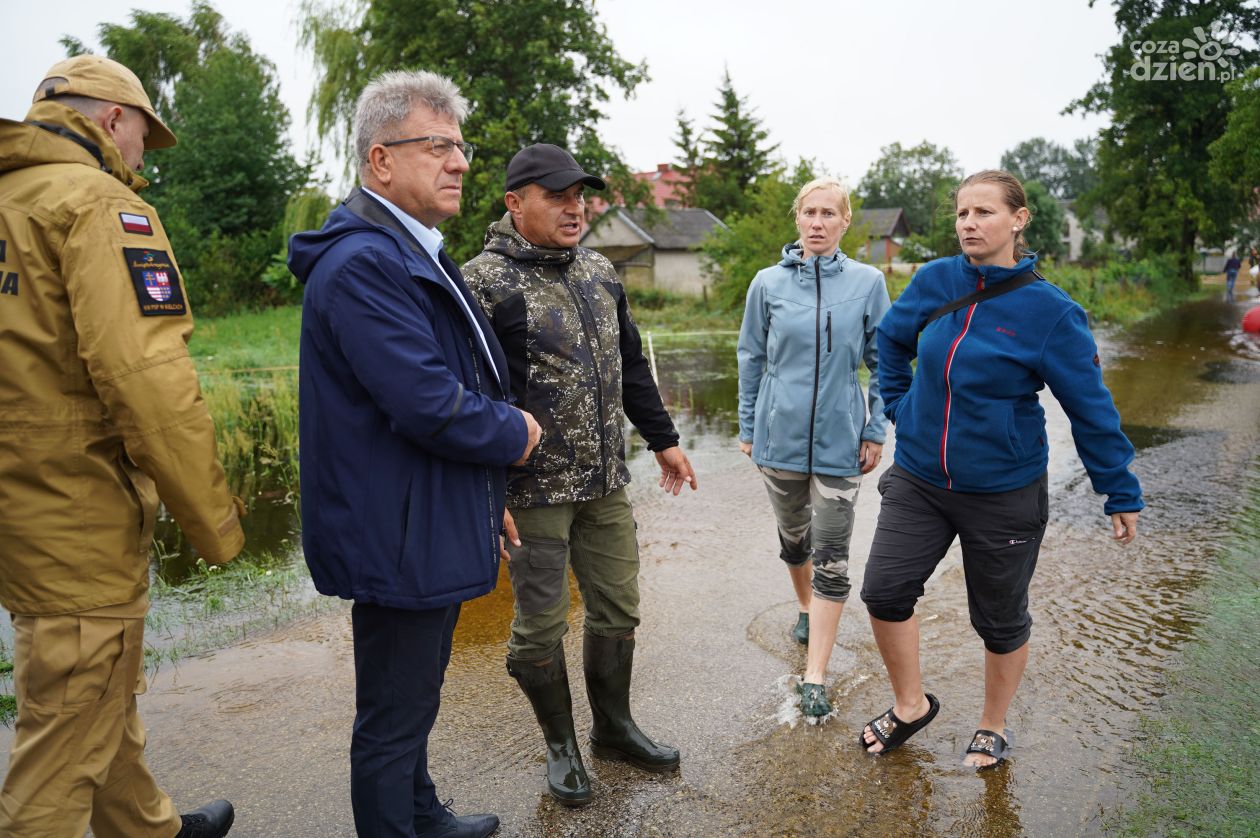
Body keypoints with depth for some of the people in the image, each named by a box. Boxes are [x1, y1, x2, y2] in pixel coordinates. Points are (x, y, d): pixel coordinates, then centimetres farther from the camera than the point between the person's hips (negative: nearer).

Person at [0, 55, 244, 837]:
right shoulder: (98, 202, -14)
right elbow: (147, 380, -25)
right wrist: (216, 521, -16)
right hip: (80, 522, -9)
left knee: (105, 699, 25)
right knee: (67, 745, 5)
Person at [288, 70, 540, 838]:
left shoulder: (417, 251, 13)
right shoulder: (363, 264, -22)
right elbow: (430, 405, -29)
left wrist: (489, 499, 9)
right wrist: (513, 434, -10)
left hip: (437, 529, 11)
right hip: (398, 539, -11)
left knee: (416, 698, 27)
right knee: (394, 717, 7)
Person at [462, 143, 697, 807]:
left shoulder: (600, 272, 10)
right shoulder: (485, 281, -12)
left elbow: (631, 365, 19)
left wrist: (663, 438, 20)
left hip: (606, 483, 6)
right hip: (533, 488, -6)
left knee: (617, 610, 15)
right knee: (540, 626, 6)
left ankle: (614, 729, 36)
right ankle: (560, 745, 29)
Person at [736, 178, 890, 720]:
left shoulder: (868, 283, -2)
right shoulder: (769, 283, 0)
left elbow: (883, 362, 4)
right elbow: (751, 360, 7)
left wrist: (876, 430, -1)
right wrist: (748, 428, 8)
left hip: (839, 440, -1)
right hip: (780, 435, 2)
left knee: (831, 558, -2)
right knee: (793, 537, 19)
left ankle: (814, 679, 4)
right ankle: (806, 609, 48)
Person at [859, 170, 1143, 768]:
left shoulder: (1049, 310, -14)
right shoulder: (935, 281, -4)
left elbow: (1092, 409, -7)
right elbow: (891, 338, 16)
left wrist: (1121, 494, -3)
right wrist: (898, 404, 7)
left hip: (1003, 492, -3)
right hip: (918, 478, 3)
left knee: (1000, 619, 12)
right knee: (884, 591, 0)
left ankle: (993, 727, 38)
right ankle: (910, 705, 26)